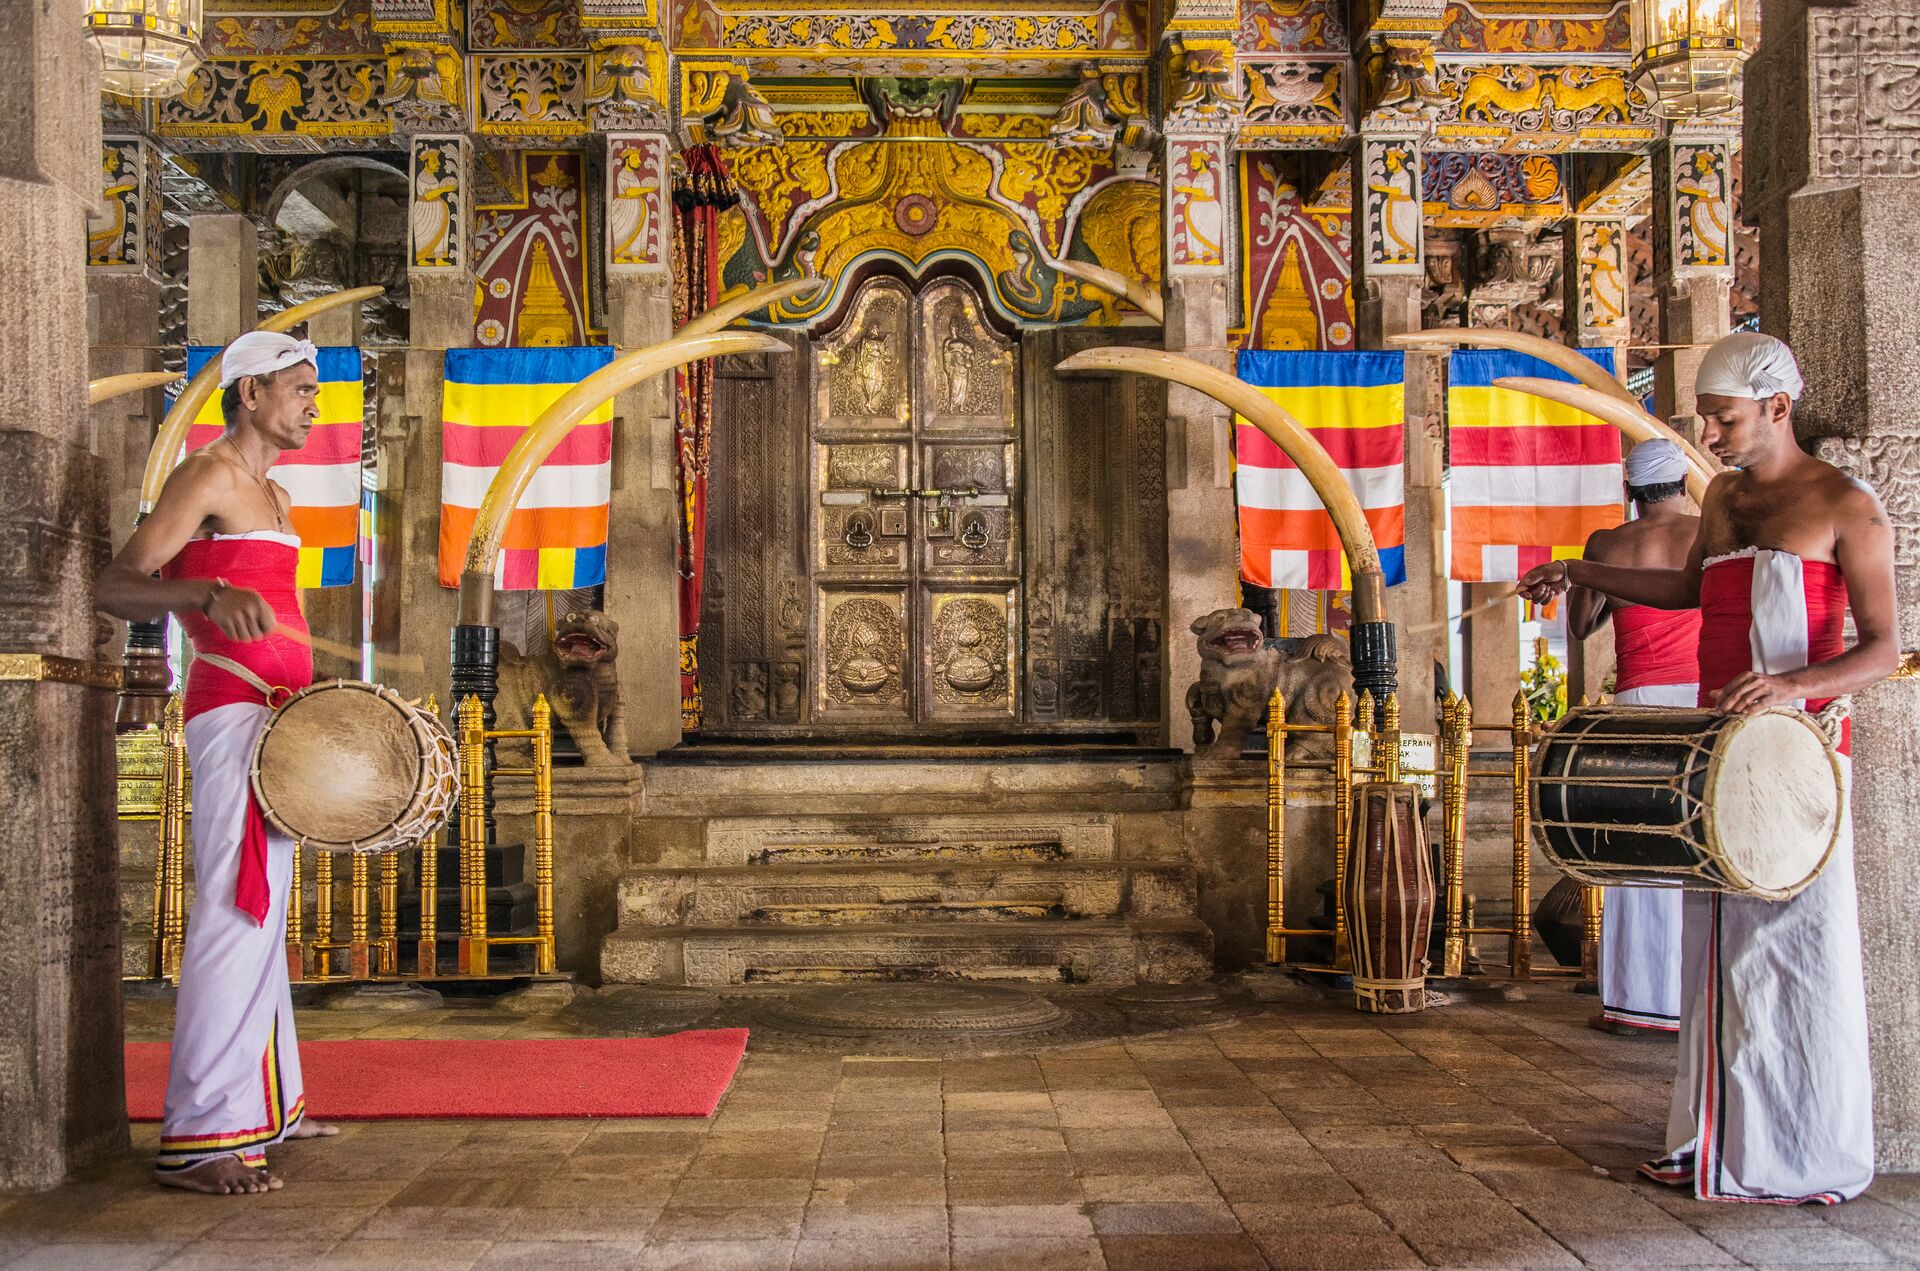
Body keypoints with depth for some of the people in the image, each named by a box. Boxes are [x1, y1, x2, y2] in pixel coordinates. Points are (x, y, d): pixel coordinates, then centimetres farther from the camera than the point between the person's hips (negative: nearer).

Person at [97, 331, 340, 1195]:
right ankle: (198, 1139, -12)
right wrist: (210, 593, -32)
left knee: (263, 915, 12)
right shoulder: (209, 475, -7)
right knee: (235, 913, -14)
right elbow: (114, 588, -14)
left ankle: (265, 1106, 20)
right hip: (234, 712, -10)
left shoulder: (270, 495, 21)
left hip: (273, 715, 10)